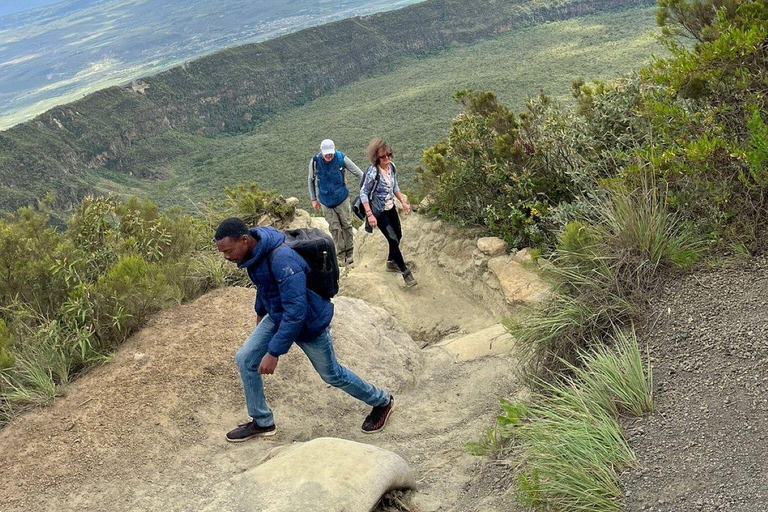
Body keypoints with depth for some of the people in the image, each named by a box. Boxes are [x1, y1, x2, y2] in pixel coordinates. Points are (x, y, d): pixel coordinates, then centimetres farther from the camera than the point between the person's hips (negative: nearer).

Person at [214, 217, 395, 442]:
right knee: (245, 359, 1)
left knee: (331, 374, 11)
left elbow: (295, 312, -39)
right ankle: (261, 422, 18)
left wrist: (274, 352, -37)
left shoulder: (282, 259, -38)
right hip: (277, 316, 8)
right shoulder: (254, 253, -10)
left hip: (309, 323, -7)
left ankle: (382, 402, 36)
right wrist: (260, 312, 28)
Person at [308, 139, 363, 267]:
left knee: (347, 225, 3)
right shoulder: (315, 161, -11)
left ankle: (349, 254, 15)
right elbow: (310, 180, 5)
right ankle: (341, 256, 9)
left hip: (342, 198, 0)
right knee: (335, 228, 2)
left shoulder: (341, 158, -14)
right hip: (326, 201, 1)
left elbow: (359, 173, -4)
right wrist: (313, 199, 6)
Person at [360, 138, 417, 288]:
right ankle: (405, 272, 4)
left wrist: (403, 201, 6)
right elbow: (363, 193, -20)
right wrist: (369, 215, -23)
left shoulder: (392, 167, -5)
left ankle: (391, 263, 41)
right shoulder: (373, 172, -26)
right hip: (379, 212, -7)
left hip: (391, 208, 7)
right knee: (393, 240, -7)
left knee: (398, 235, 18)